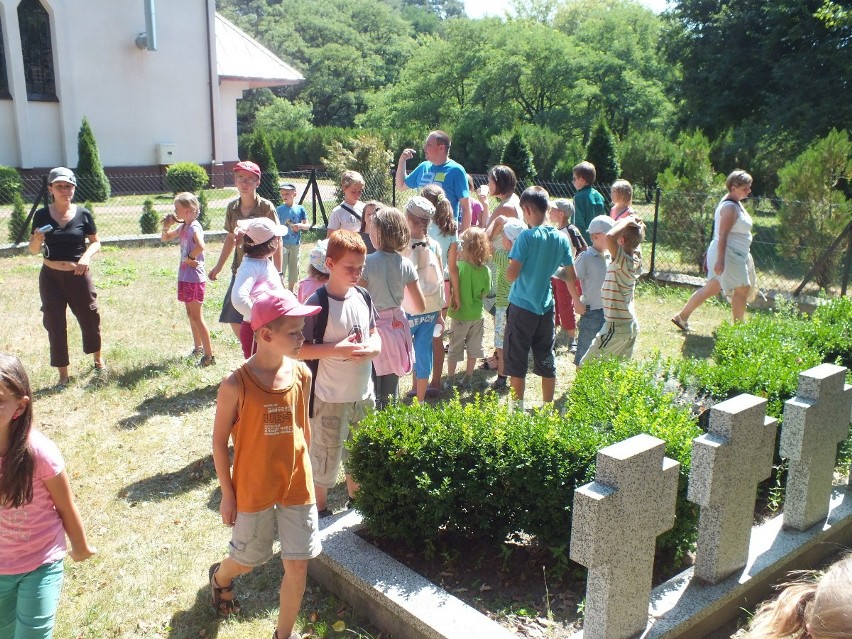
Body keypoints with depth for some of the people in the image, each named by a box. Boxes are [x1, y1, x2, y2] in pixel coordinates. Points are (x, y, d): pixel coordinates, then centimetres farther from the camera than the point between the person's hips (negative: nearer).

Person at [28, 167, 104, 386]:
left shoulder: (83, 214, -5)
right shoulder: (41, 215, -3)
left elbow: (96, 242, 4)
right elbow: (33, 250, 3)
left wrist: (87, 255, -16)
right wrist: (37, 239, -19)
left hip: (78, 276, 0)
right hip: (51, 278, 1)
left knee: (90, 318, 12)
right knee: (55, 325, 5)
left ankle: (97, 357, 39)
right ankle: (63, 374, 17)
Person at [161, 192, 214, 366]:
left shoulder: (194, 227, -18)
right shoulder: (183, 227, 10)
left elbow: (200, 246, -37)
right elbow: (165, 238, 23)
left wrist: (190, 258, -21)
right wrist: (166, 226, 4)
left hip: (194, 277, -9)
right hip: (185, 276, 9)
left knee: (196, 316, -5)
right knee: (191, 314, 18)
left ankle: (209, 355, 0)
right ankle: (198, 348, 31)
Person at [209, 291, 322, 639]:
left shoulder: (301, 374, -7)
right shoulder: (236, 384, -19)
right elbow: (219, 441, -9)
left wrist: (304, 472, 13)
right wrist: (227, 494, -4)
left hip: (297, 485, 3)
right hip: (254, 489, -3)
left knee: (298, 564, 7)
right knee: (247, 560, 18)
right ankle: (219, 576, 54)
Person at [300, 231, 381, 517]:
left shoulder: (363, 297, 0)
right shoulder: (318, 303, -18)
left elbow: (374, 333, 12)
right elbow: (299, 348, -18)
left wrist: (372, 347, -10)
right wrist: (337, 349, -26)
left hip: (363, 393, 6)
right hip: (331, 398, -6)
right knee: (326, 456, 10)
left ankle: (355, 499, 45)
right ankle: (320, 510, 31)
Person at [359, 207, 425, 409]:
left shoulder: (368, 263, -16)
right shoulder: (406, 265, -4)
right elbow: (420, 306, 1)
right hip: (396, 326, 4)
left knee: (372, 396, 5)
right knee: (391, 394, 16)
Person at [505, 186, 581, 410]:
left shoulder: (527, 237, -16)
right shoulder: (561, 238, 0)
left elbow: (511, 275, -18)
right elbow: (571, 276, 6)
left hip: (522, 307, -5)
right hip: (546, 307, 5)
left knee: (516, 363, 7)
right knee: (546, 362, 15)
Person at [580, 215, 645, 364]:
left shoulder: (624, 262, -23)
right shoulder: (636, 258, 1)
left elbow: (609, 237, -40)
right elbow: (636, 239, 22)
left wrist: (627, 221, -25)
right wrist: (638, 225, 4)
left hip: (616, 327, -9)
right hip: (631, 324, 9)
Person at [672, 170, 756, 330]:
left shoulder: (735, 203, 14)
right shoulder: (730, 207, -18)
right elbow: (722, 235, -24)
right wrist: (720, 260, -29)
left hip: (735, 255, 10)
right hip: (728, 255, -10)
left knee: (712, 288, 13)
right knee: (742, 288, -3)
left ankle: (682, 316, 18)